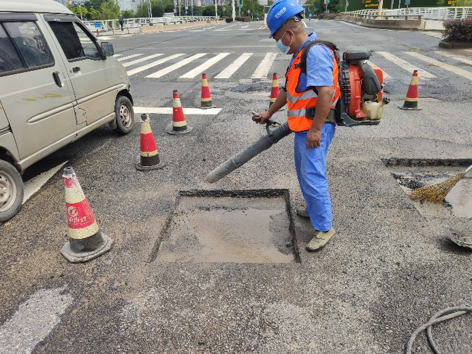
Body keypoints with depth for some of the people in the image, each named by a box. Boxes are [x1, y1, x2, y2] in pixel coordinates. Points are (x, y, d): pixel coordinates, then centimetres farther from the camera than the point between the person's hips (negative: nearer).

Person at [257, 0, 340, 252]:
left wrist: (315, 129, -25)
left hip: (315, 128, -10)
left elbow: (326, 92, -27)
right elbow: (288, 90, 25)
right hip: (303, 127, 10)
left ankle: (324, 228, 6)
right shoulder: (299, 55, 14)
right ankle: (313, 209, 38)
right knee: (304, 173, 20)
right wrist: (270, 112, 30)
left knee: (312, 176, -7)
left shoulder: (316, 53, -18)